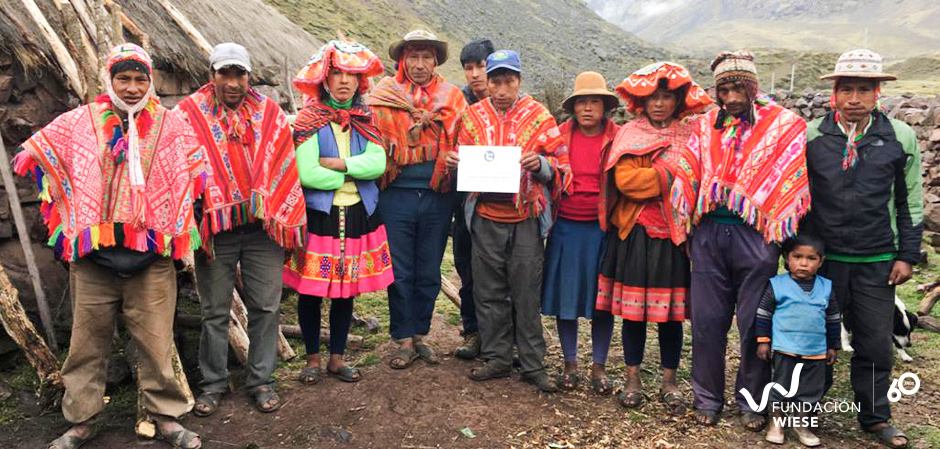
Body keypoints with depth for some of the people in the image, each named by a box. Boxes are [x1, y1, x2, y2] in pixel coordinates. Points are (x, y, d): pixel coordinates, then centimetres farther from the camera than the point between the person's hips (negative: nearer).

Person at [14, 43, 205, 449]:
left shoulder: (172, 126, 4)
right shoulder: (78, 123, 7)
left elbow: (203, 167, 12)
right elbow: (33, 156, 16)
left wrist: (178, 224, 9)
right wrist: (67, 210, 13)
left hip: (151, 258, -1)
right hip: (92, 256, 1)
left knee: (156, 340, 1)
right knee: (88, 341, 9)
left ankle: (165, 415, 16)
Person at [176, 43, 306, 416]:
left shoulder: (269, 113, 6)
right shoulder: (190, 114, 1)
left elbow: (284, 167, 7)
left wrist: (282, 217, 2)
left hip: (263, 228, 2)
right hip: (215, 227, -1)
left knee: (265, 306, 8)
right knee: (215, 311, 9)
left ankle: (261, 380, 22)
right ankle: (213, 383, 25)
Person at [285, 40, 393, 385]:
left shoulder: (365, 118, 8)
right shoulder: (309, 118, -5)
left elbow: (378, 163, -8)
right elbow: (306, 173, -16)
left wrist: (337, 164, -17)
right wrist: (354, 173, -8)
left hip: (358, 215, 4)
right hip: (318, 217, -3)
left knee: (347, 291, 11)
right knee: (311, 291, 4)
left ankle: (337, 358, 26)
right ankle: (313, 359, 23)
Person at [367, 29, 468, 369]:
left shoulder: (452, 98, 8)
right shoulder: (384, 96, 3)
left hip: (438, 197, 2)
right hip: (396, 196, -2)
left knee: (429, 273, 11)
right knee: (400, 272, 4)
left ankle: (419, 334, 26)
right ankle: (404, 340, 17)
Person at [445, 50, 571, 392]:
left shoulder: (538, 115, 1)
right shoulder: (473, 116, 8)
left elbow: (562, 163, 0)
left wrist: (541, 164, -20)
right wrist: (454, 162, -7)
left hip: (526, 219, -2)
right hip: (485, 218, 3)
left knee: (527, 293, 4)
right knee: (488, 292, 9)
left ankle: (533, 364, 16)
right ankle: (497, 358, 24)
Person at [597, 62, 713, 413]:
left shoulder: (690, 134, 10)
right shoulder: (630, 134, 5)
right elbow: (625, 180, -10)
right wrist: (671, 174, -12)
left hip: (674, 235, 1)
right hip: (635, 234, -1)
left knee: (671, 310, 6)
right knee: (634, 308, 5)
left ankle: (669, 383, 20)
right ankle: (633, 380, 19)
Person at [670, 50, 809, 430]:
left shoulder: (784, 126, 2)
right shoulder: (705, 127, 11)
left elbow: (790, 184, -1)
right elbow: (687, 178, 12)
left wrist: (779, 234, -6)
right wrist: (689, 226, 7)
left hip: (755, 237, -2)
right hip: (709, 234, 3)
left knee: (754, 324, 5)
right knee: (707, 320, 7)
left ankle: (751, 402, 22)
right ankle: (708, 398, 22)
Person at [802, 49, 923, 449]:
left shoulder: (900, 137, 0)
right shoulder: (811, 136, -2)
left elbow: (910, 202, 6)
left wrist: (907, 255, 2)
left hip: (877, 262, 1)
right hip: (822, 257, 0)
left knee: (876, 343, 8)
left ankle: (875, 416, 26)